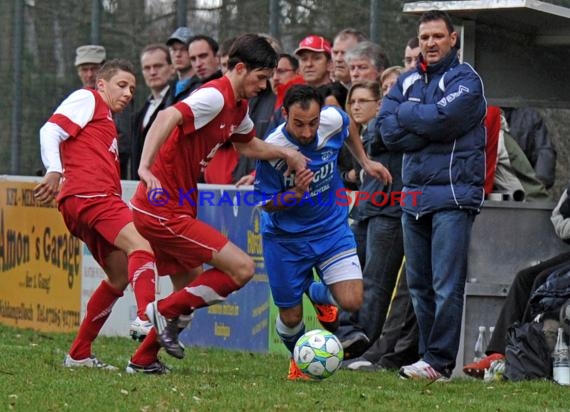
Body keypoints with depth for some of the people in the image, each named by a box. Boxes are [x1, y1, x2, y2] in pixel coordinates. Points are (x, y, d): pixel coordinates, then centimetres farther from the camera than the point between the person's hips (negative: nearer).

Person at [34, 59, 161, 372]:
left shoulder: (107, 123, 34)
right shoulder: (87, 99, 8)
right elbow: (51, 130, -6)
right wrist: (54, 172, -20)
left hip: (100, 199, 10)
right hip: (87, 194, -10)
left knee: (120, 276, 11)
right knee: (140, 247, -26)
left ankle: (79, 354, 14)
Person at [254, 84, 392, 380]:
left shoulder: (333, 120, -17)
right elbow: (267, 204, -15)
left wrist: (365, 162, 11)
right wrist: (296, 193, -32)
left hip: (332, 227, 2)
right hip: (286, 237, -2)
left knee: (352, 302, -13)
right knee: (290, 317, 4)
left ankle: (317, 292, 24)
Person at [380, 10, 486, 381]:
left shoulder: (465, 79, -2)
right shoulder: (407, 81, 15)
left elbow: (442, 118, -19)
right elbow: (389, 131, 3)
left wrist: (406, 114, -3)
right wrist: (429, 127, -9)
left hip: (453, 195, -7)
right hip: (414, 194, 7)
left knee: (446, 284, -9)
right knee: (419, 284, 9)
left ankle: (440, 361, -8)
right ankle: (430, 355, 16)